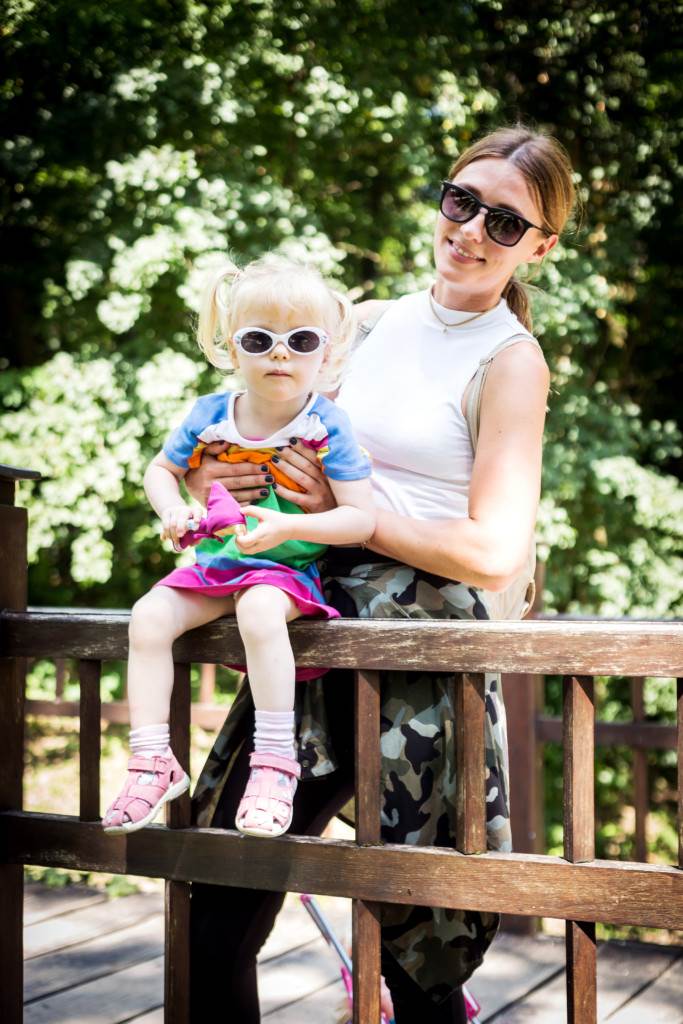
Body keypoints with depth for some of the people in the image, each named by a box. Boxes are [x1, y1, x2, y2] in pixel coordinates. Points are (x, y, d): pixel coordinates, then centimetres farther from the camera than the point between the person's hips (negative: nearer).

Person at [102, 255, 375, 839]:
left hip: (288, 568, -5)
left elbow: (361, 518, -14)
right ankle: (153, 762, -8)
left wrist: (287, 526, -28)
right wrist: (172, 511, -5)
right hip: (213, 566, 5)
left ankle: (274, 761, -25)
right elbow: (161, 469, 17)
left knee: (260, 609, -36)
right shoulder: (209, 416, 0)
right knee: (150, 615, -17)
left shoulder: (327, 427, -11)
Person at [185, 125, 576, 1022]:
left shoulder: (511, 360, -2)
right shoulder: (371, 323, 13)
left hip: (424, 656, -5)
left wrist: (346, 507, -11)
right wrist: (215, 473, 0)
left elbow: (494, 553, -11)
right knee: (218, 921, 2)